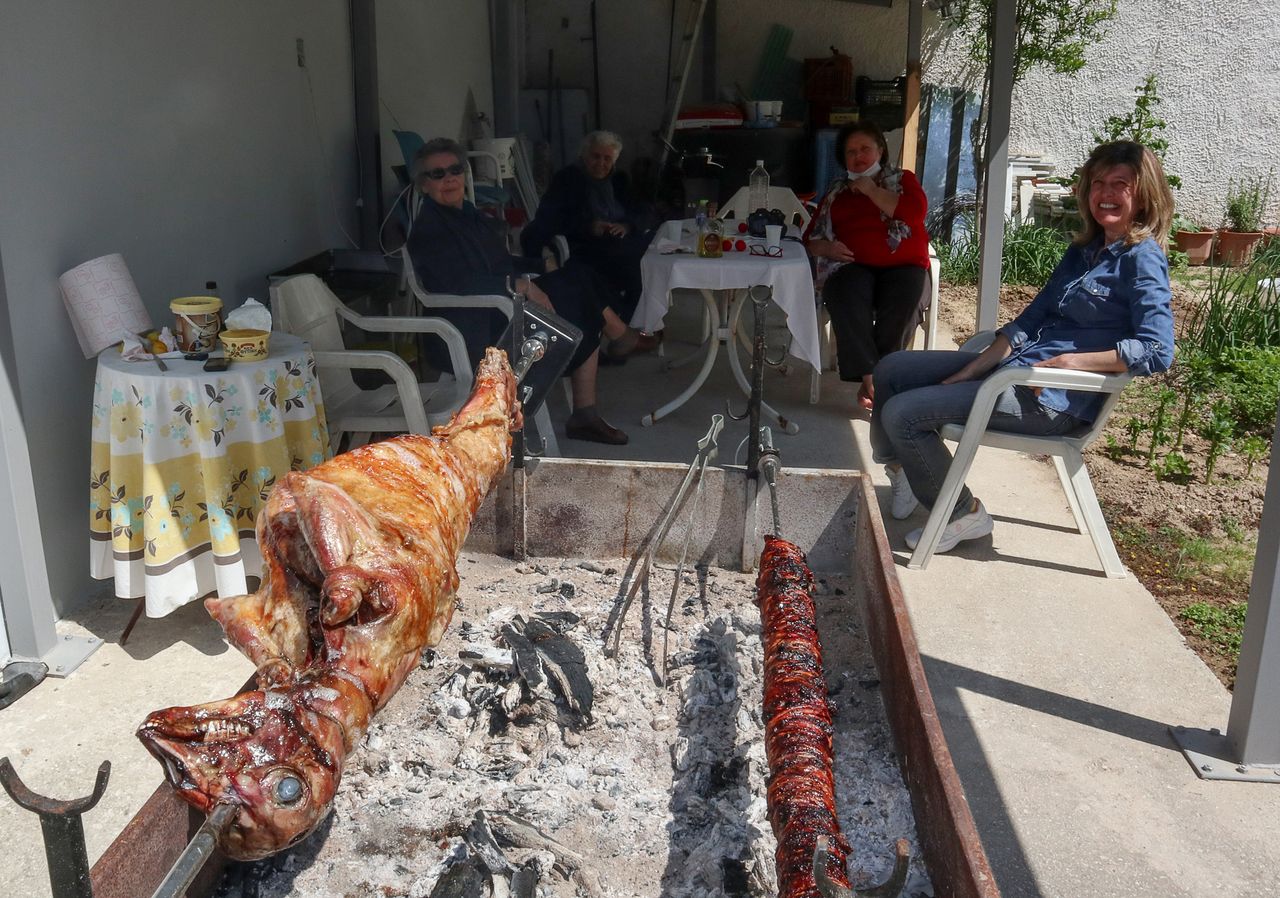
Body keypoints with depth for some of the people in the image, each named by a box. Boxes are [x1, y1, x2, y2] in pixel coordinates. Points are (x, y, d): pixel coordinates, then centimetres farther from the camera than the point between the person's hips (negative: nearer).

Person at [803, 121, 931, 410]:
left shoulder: (903, 180, 17)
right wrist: (826, 247, -3)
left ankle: (871, 380, -25)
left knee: (901, 306, -35)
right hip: (853, 266, 1)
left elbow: (915, 212, -5)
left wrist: (871, 190, -1)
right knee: (847, 300, -36)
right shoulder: (836, 192, 24)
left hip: (902, 266, -1)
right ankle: (871, 378, -33)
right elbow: (811, 236, 21)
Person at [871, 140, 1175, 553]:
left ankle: (964, 515, 3)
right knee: (891, 369, 9)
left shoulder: (1141, 258, -12)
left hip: (1055, 399, -9)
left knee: (902, 413, -16)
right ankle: (902, 469, 27)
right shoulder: (1084, 250, 14)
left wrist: (1068, 362, -21)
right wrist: (968, 373, 0)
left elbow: (1158, 351, -22)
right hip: (1016, 365, 9)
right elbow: (1030, 320, 9)